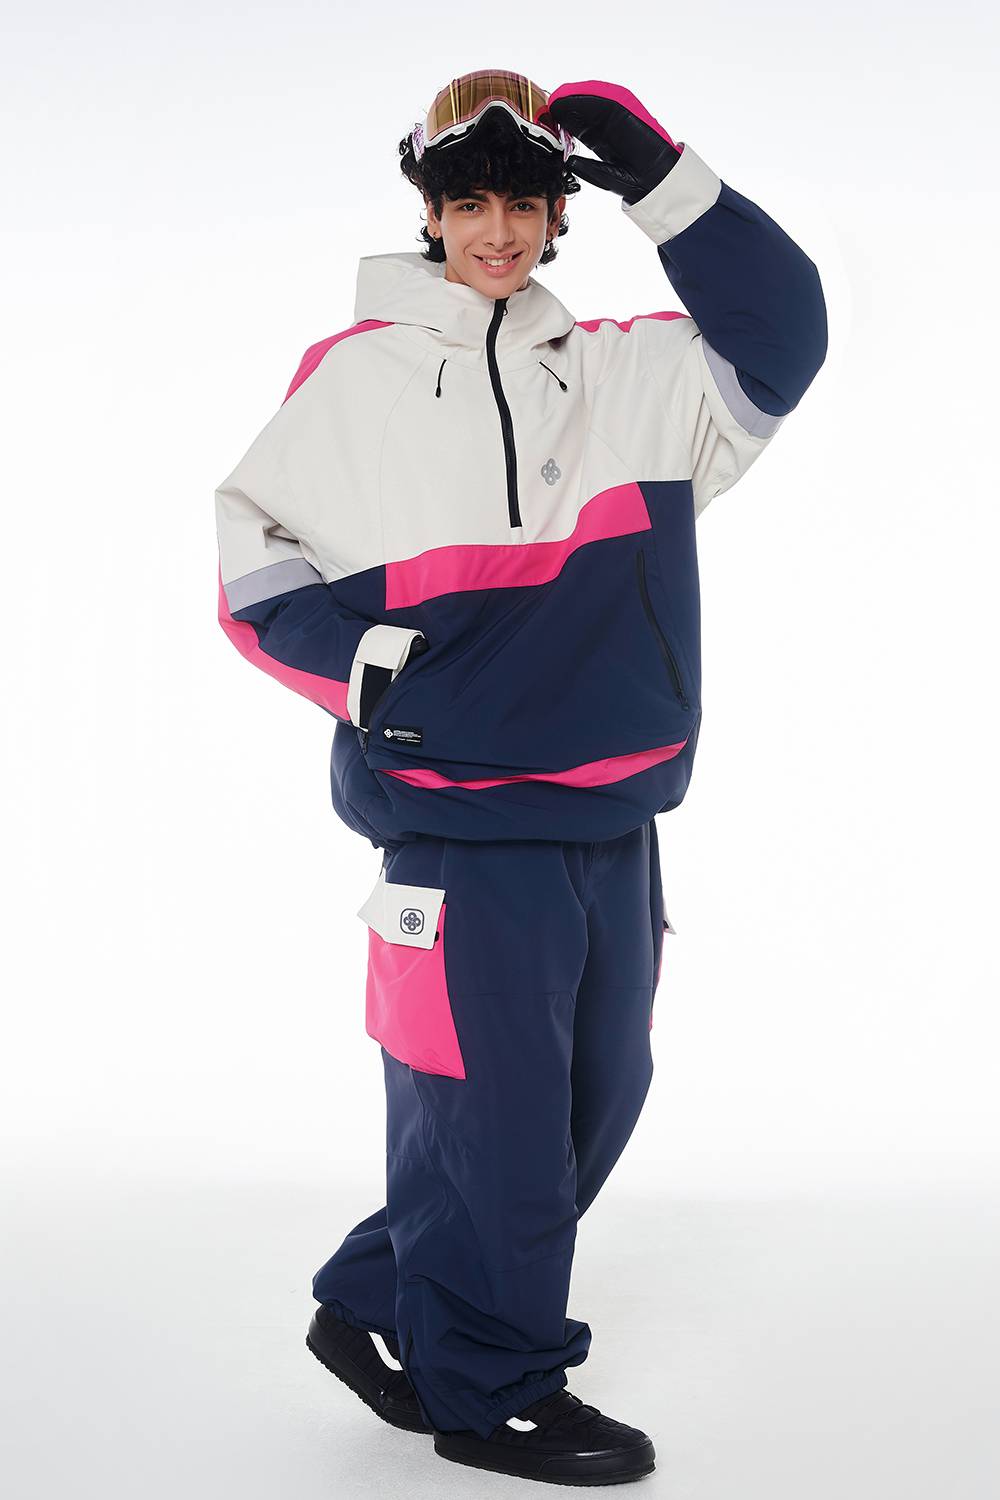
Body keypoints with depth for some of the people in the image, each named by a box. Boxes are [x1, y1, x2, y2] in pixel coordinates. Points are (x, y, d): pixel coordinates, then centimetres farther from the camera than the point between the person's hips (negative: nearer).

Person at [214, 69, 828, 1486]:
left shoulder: (621, 374, 12)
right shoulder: (355, 376, 0)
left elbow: (778, 341, 4)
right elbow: (253, 555, 3)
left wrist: (668, 185, -6)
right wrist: (363, 654, -12)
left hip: (612, 812, 6)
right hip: (458, 807, -6)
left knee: (594, 1094, 13)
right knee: (490, 1108, -2)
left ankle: (378, 1310, 29)